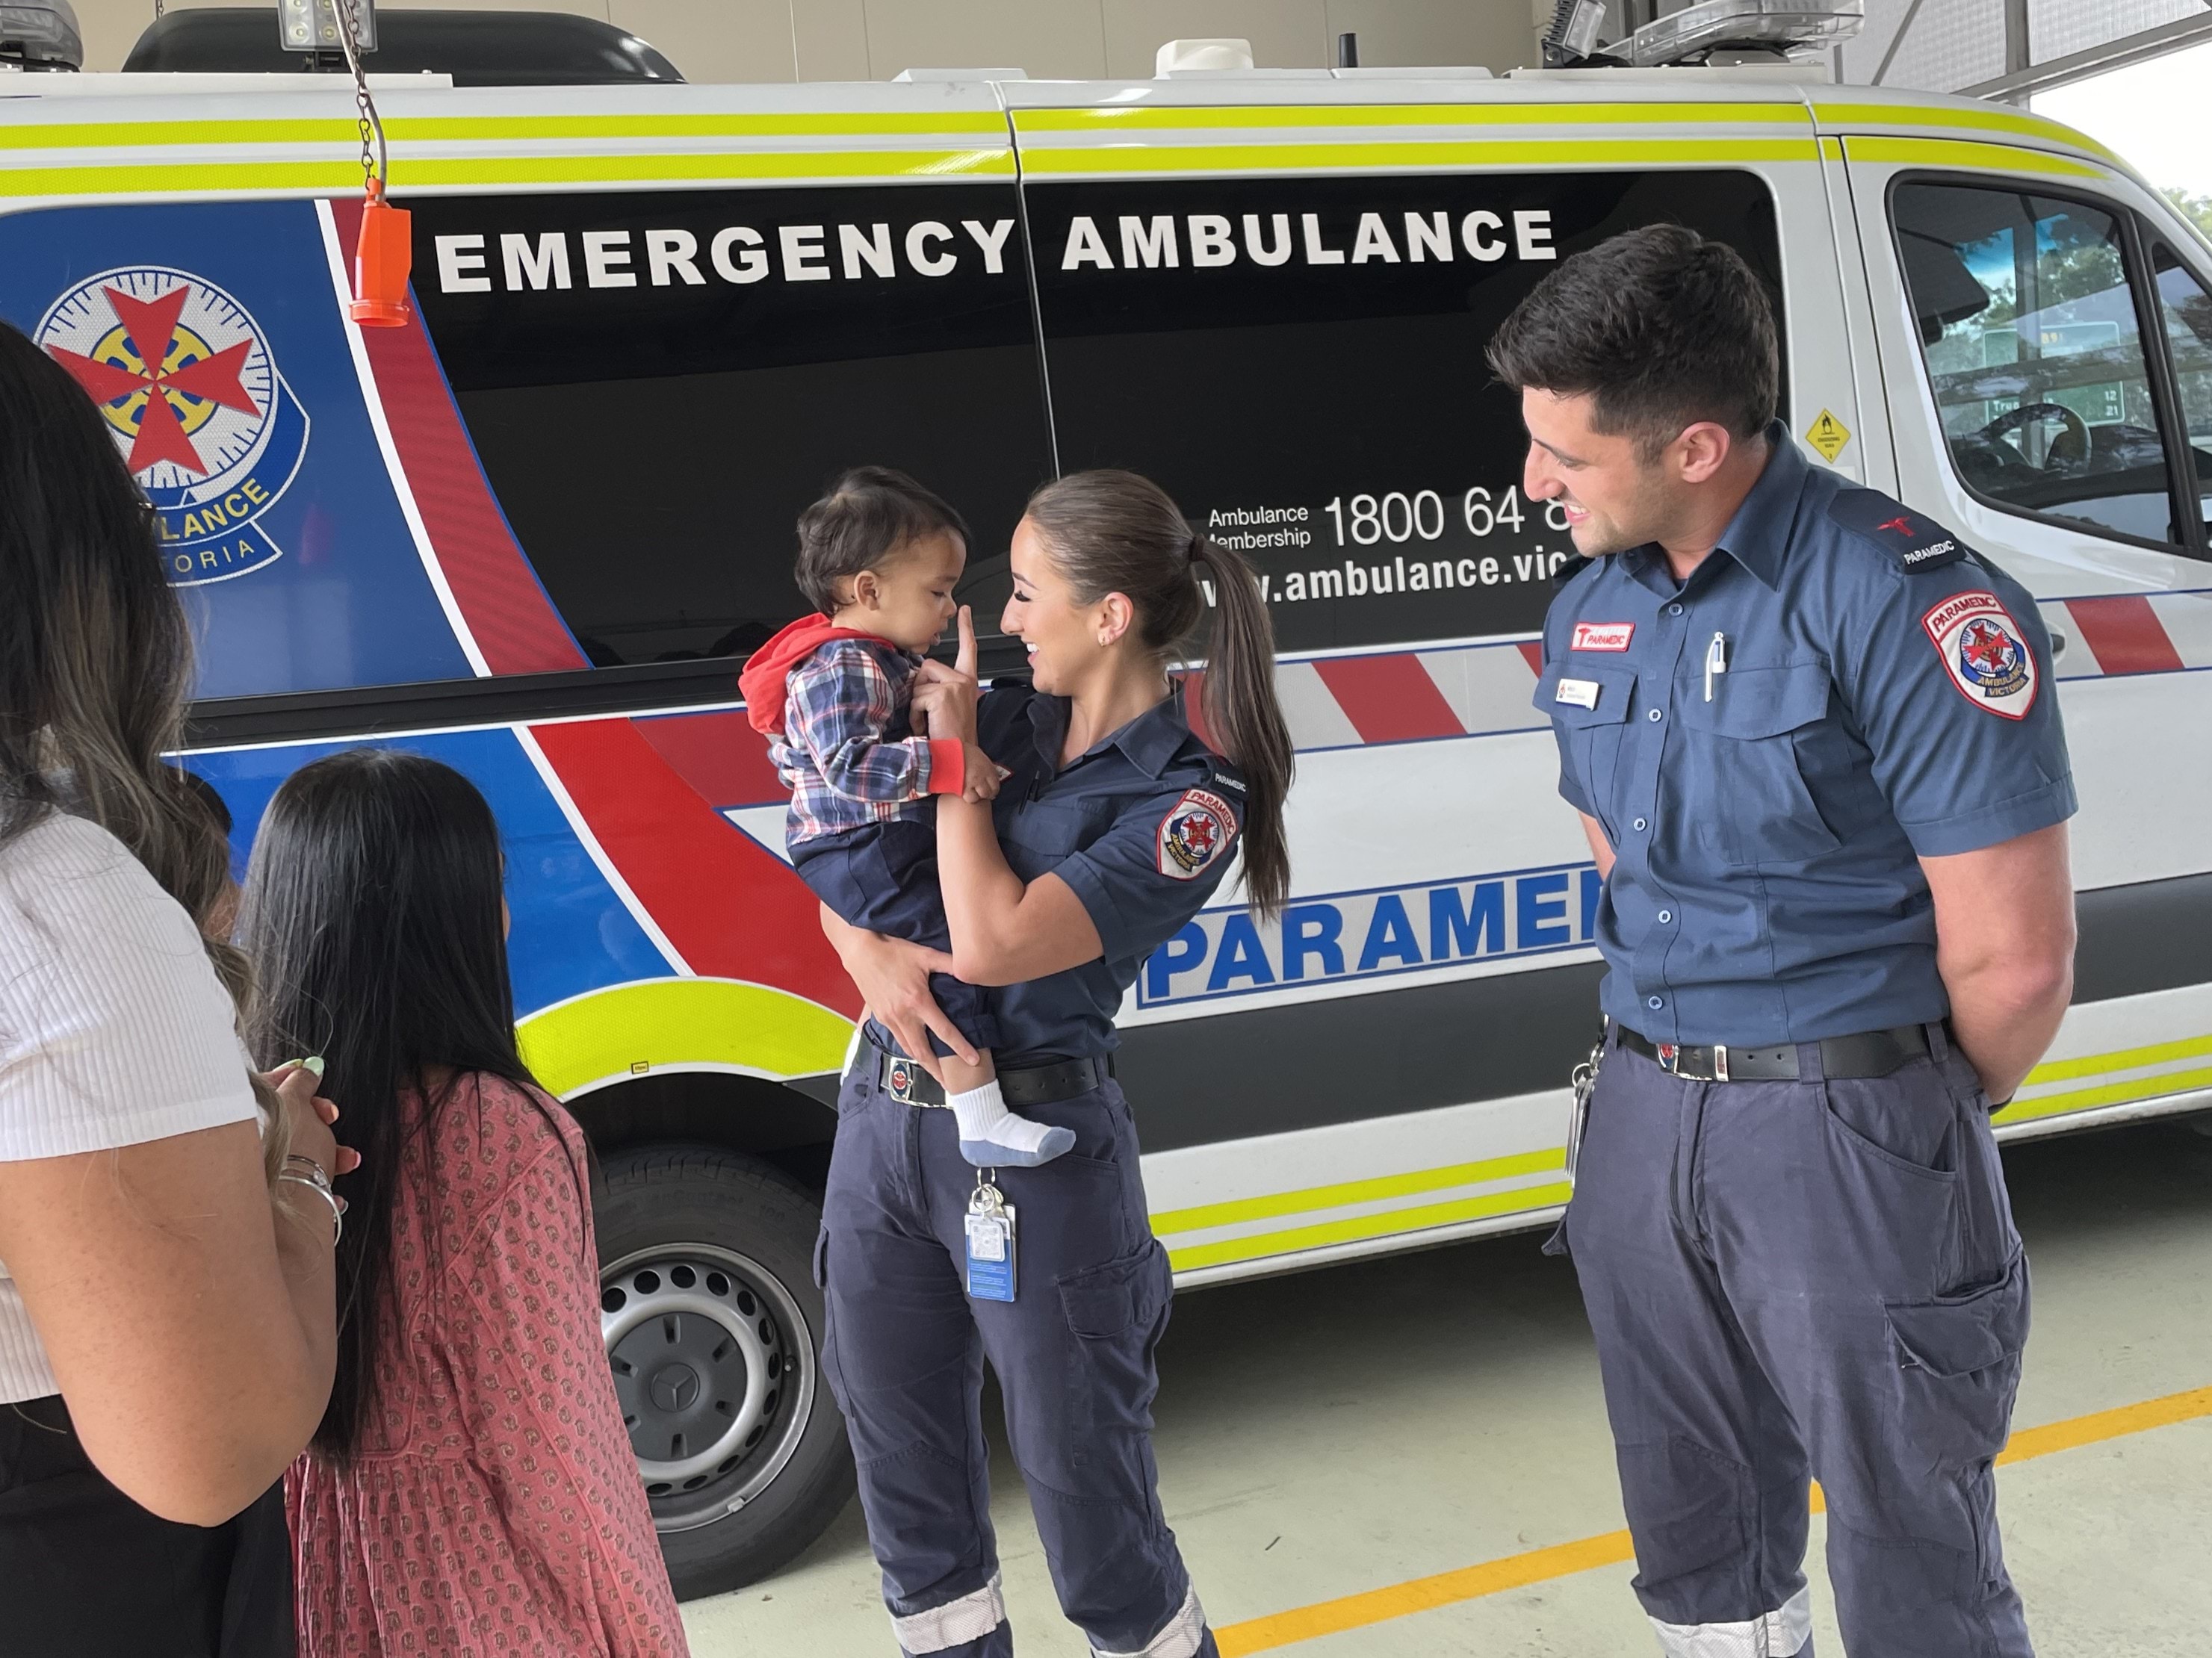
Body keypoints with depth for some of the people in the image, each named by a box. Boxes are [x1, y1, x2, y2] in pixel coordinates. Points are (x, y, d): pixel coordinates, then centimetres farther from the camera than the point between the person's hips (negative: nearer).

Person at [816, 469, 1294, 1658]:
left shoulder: (1191, 802, -12)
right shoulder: (1003, 717, 5)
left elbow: (993, 942, -21)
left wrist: (955, 747, -11)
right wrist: (866, 952, -12)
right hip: (882, 1115, 6)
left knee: (1083, 1484, 5)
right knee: (904, 1468, 19)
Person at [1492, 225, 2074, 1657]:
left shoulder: (1906, 602, -19)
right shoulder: (1589, 612, 6)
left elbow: (2013, 961, -17)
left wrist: (1908, 1120, 0)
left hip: (1852, 1125, -7)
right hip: (1643, 1111, 7)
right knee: (1696, 1540, 20)